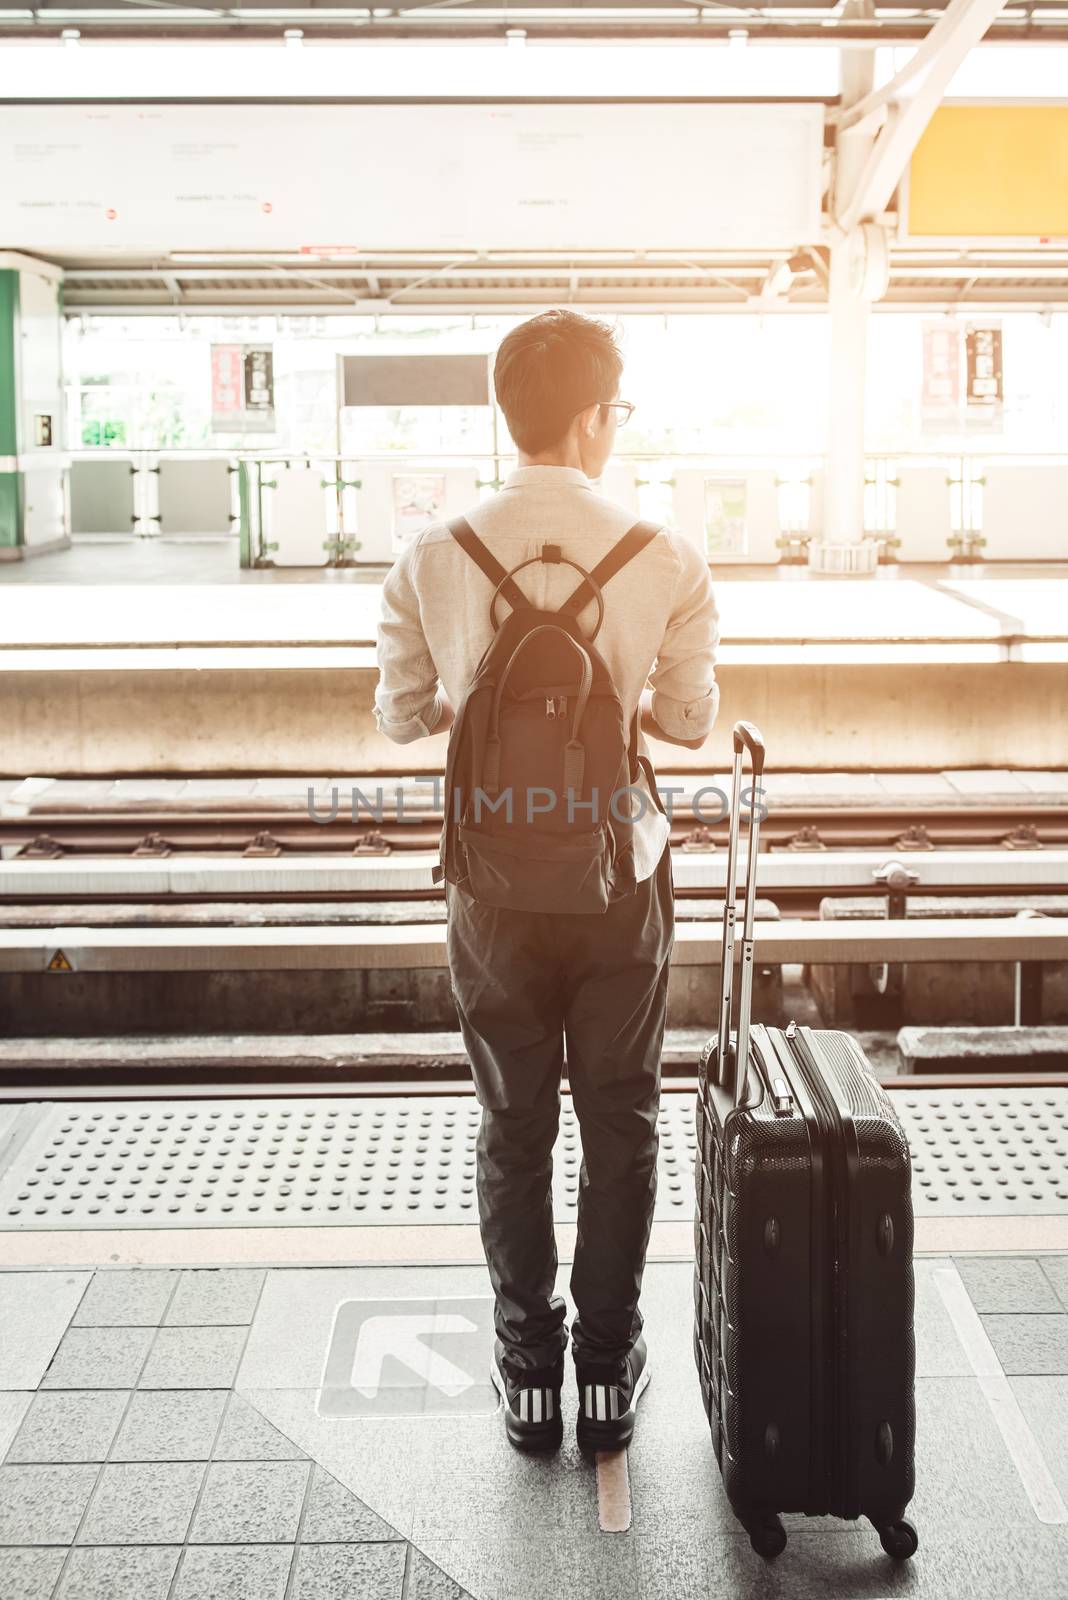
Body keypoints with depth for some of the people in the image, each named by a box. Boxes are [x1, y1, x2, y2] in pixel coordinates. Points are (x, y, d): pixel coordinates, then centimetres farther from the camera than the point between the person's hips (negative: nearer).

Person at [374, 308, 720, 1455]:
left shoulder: (434, 557, -9)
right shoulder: (664, 558, -11)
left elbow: (400, 715, 1)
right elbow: (690, 720, 0)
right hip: (621, 877, 0)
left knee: (513, 1126, 15)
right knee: (619, 1122, 15)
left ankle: (529, 1369, 26)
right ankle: (609, 1363, 26)